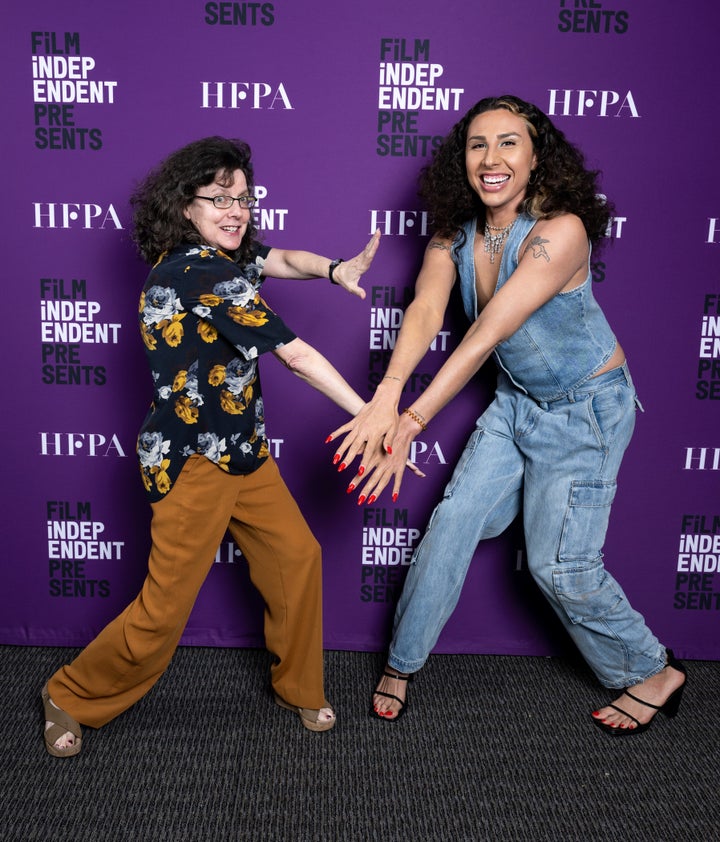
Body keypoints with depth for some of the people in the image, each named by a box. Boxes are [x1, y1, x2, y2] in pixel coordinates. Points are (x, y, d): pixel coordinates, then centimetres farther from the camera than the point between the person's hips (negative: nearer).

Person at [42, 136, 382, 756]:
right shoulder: (205, 274, -23)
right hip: (194, 463, -9)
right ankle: (71, 697, 25)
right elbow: (295, 355, -22)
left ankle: (299, 688, 28)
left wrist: (337, 270, -15)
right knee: (164, 610, 0)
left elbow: (282, 259, 9)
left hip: (243, 449, 10)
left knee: (297, 555, 9)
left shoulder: (218, 254, 4)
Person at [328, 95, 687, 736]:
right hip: (516, 401, 6)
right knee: (454, 521, 2)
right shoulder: (455, 233, -7)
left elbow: (488, 333, -36)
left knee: (558, 563, -1)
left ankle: (654, 673, 25)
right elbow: (425, 310, -24)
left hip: (587, 409, -5)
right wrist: (388, 394, -43)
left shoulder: (560, 230, -27)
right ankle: (402, 663, 22)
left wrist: (413, 421, -42)